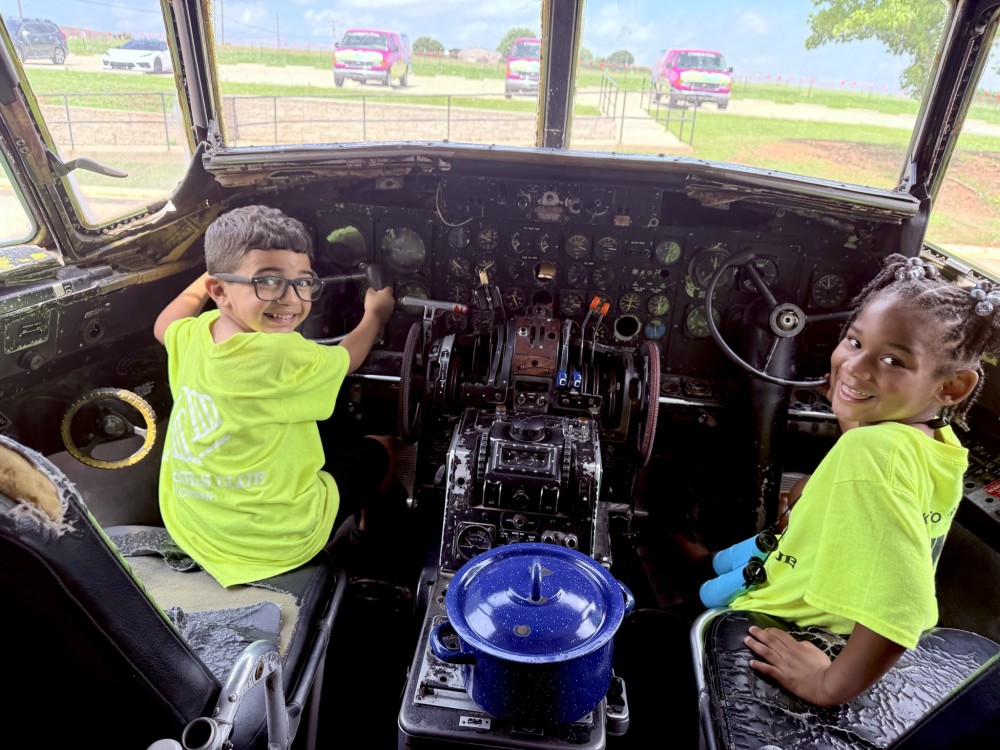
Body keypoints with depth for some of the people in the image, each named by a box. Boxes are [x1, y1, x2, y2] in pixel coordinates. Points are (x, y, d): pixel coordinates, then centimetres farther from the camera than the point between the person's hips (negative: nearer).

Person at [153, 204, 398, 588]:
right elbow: (346, 358, -7)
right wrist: (375, 314, 13)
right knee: (379, 449, 18)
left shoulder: (195, 335, -10)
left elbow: (164, 326, 16)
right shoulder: (285, 358, -29)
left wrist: (213, 268, 24)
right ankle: (372, 533, 46)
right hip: (276, 541, -6)